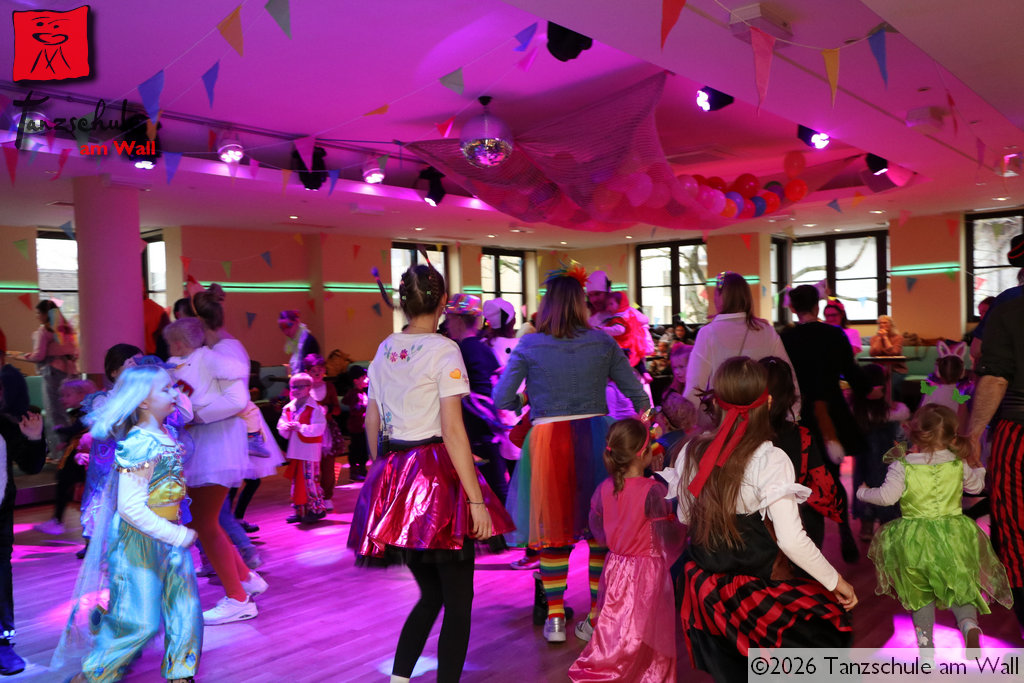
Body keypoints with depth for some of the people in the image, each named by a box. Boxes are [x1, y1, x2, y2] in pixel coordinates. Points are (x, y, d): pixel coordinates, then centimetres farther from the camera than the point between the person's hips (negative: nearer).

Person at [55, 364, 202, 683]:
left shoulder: (167, 435, 2)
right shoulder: (139, 444, -23)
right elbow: (131, 508, -25)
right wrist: (178, 536, -21)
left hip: (169, 535, 8)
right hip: (140, 541, -8)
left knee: (186, 609, 9)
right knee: (140, 622, 3)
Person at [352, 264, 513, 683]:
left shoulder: (384, 350, 9)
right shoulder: (443, 350, -10)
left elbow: (372, 424, 12)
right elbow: (453, 430, -17)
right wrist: (477, 500, -16)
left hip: (391, 479, 7)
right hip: (437, 475, -7)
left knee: (431, 593, 19)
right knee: (458, 599, 5)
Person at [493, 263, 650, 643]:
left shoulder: (529, 346, -1)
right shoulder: (602, 342, 3)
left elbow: (501, 399, -3)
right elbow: (637, 393, 6)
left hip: (547, 440, -1)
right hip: (594, 437, 1)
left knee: (551, 530, 9)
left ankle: (555, 617, 13)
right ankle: (597, 615, 18)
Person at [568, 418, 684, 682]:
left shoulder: (604, 489, -3)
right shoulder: (653, 491, -20)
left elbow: (598, 533, 10)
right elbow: (669, 539, -16)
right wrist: (682, 525, 3)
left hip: (616, 568, 6)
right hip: (647, 572, -6)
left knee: (616, 627, 16)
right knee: (642, 634, 6)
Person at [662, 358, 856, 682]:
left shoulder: (692, 452, -4)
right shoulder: (770, 460, -19)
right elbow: (791, 540, -21)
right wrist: (836, 581, -7)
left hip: (703, 587, 6)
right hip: (751, 592, -6)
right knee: (830, 621, 13)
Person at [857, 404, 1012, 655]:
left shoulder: (902, 466, -13)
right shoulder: (958, 464, -1)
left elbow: (887, 496, -18)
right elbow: (976, 485, 16)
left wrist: (863, 492, 2)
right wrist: (978, 469, 38)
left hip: (914, 540, -2)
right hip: (952, 537, 2)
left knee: (920, 594, 16)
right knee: (960, 585, 17)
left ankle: (925, 641, 14)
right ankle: (969, 624, -8)